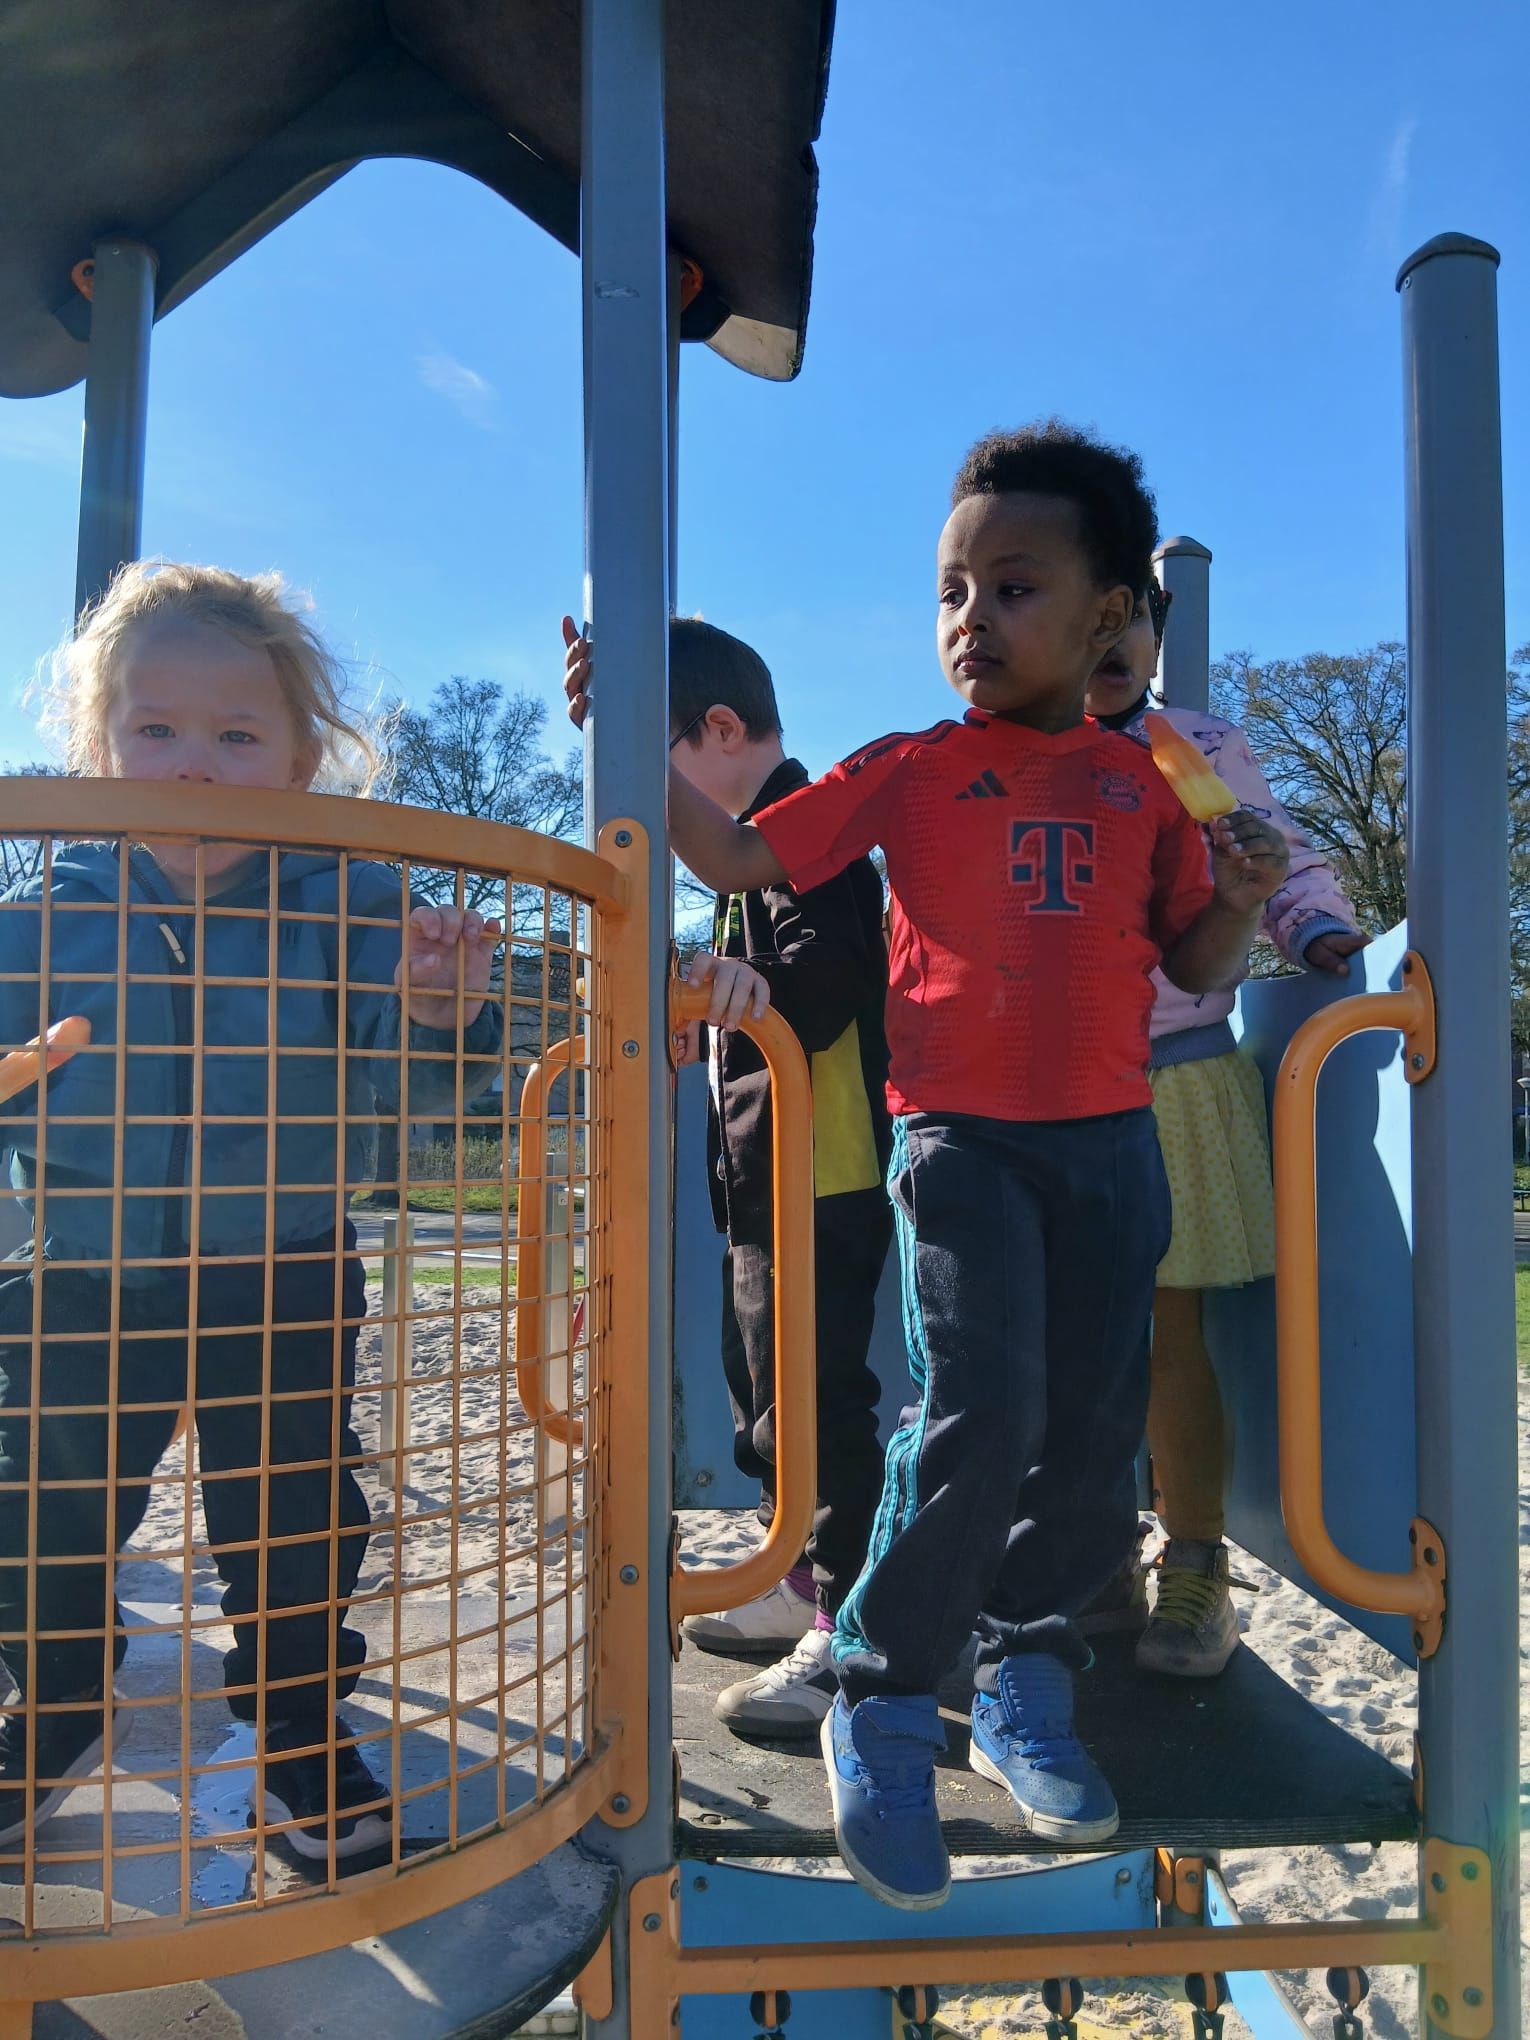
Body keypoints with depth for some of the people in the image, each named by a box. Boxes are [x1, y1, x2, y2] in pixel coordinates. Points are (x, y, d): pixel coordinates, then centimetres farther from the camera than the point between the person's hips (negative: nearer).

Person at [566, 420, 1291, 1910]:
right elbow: (737, 859, -2)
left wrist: (1243, 897, -7)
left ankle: (1022, 1686, 31)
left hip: (1108, 1141, 4)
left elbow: (1195, 968, 13)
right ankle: (881, 1712, 6)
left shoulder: (1143, 782, 10)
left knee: (1094, 1441, 7)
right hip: (958, 1134, -3)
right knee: (977, 1417, -17)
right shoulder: (907, 771, 3)